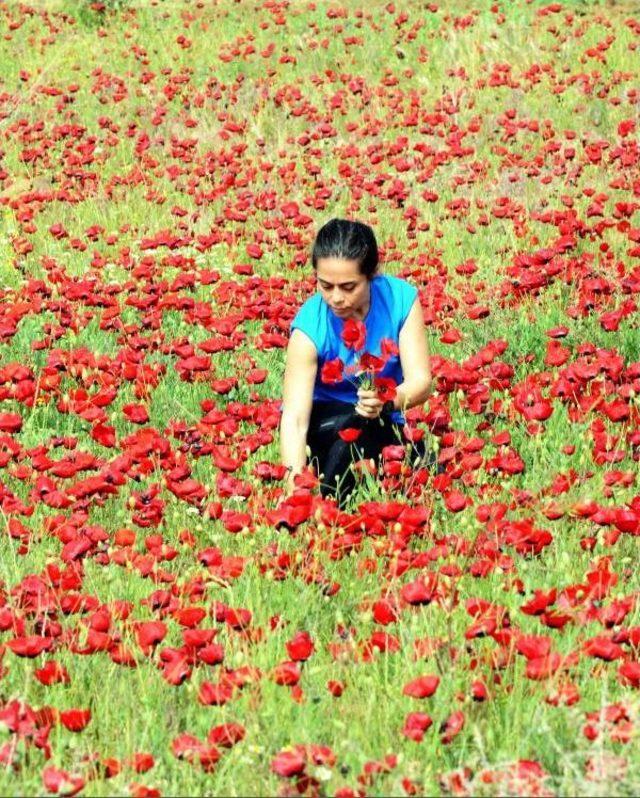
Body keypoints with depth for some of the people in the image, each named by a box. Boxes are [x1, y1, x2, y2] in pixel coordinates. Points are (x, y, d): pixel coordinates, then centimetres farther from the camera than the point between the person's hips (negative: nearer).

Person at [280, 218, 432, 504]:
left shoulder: (400, 299, -17)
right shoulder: (310, 327, -25)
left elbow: (421, 381, -19)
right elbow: (294, 418, -31)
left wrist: (388, 402, -42)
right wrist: (295, 490, -44)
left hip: (385, 426, 3)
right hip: (323, 423, -3)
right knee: (361, 422, -35)